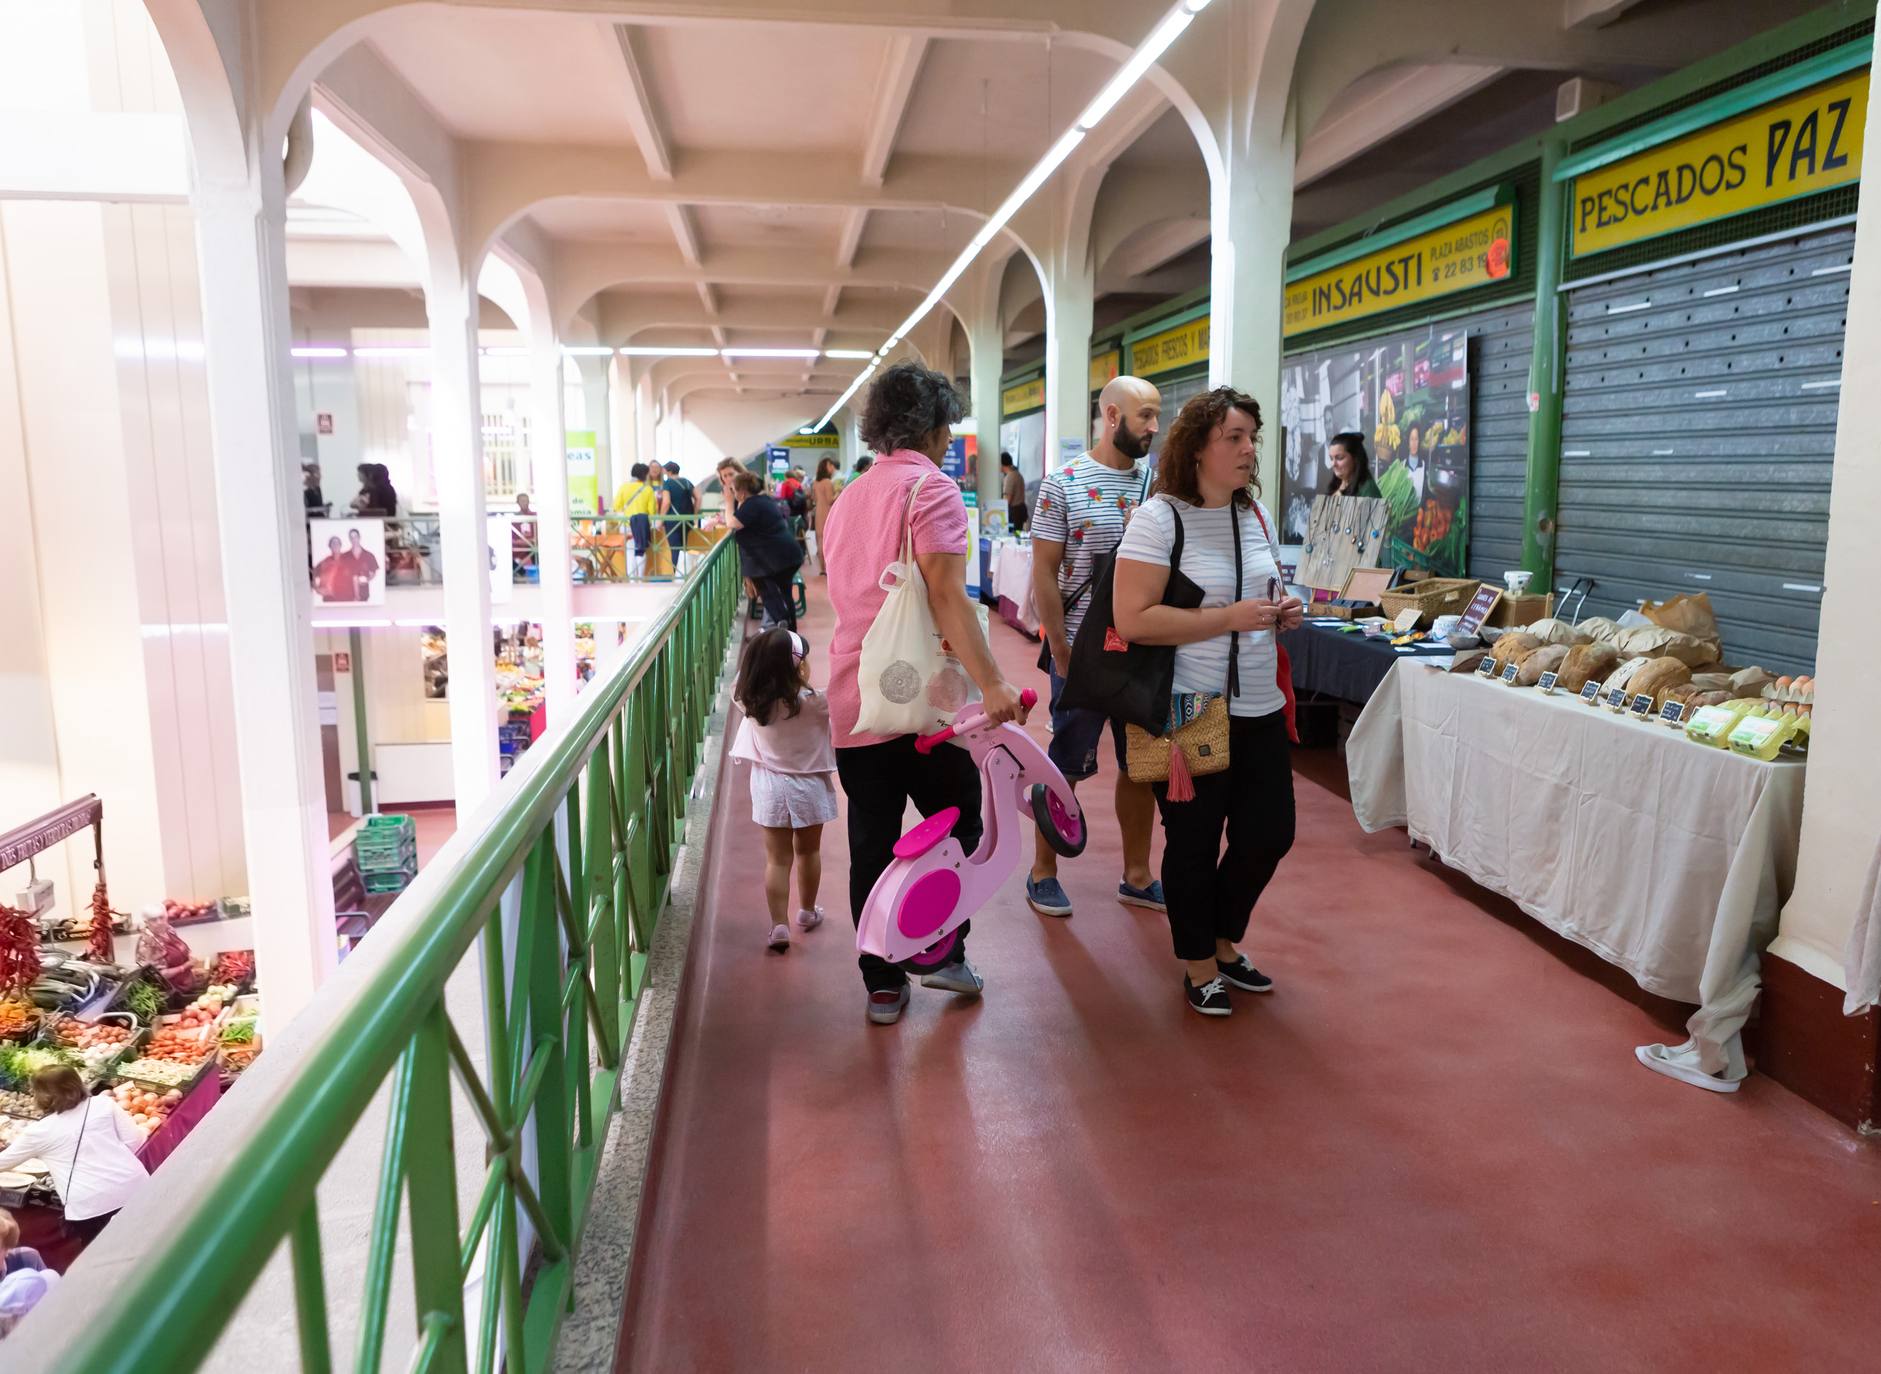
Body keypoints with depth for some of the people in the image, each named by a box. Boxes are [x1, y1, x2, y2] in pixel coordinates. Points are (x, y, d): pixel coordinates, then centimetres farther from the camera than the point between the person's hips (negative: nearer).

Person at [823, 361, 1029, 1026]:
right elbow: (946, 594, -21)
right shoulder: (930, 486, -8)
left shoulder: (848, 498, 17)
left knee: (871, 845, 10)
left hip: (851, 702, 7)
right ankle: (944, 952, 12)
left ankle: (883, 984, 17)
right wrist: (991, 682, -26)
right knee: (961, 824, 12)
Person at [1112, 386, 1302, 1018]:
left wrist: (1282, 613, 0)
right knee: (1194, 845, 8)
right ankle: (1199, 966, 29)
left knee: (1269, 834, 13)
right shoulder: (1160, 517, -14)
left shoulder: (1256, 513, 8)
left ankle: (1223, 942, 38)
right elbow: (1133, 620, -23)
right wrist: (1230, 618, -23)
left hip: (1260, 710, 7)